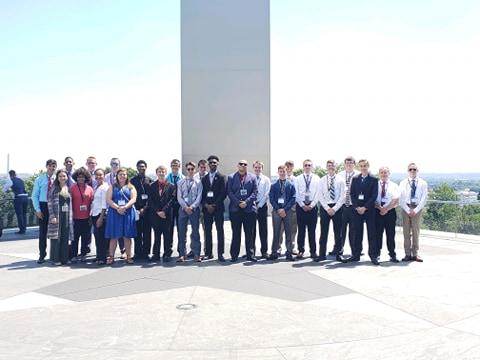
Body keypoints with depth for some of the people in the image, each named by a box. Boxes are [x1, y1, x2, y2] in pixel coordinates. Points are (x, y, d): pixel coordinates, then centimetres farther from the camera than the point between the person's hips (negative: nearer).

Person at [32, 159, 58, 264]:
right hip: (43, 206, -1)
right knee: (42, 231, 3)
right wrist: (38, 210, -7)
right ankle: (42, 255, 11)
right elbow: (34, 196, 1)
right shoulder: (39, 180, 1)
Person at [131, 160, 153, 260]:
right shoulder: (133, 180, 8)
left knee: (147, 232, 2)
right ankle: (137, 253, 8)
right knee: (137, 232, 1)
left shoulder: (150, 181, 4)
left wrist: (145, 208, -9)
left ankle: (145, 252, 9)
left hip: (147, 209, 0)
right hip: (136, 209, 0)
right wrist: (137, 209, -6)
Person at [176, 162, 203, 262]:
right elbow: (179, 197, 3)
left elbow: (199, 197, -1)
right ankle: (182, 254, 7)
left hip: (195, 209, -1)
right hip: (183, 209, 1)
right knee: (182, 232, 2)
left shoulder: (198, 182, 5)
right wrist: (185, 207, -10)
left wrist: (192, 207, -12)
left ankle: (197, 254, 6)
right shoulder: (181, 182, 9)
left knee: (195, 232, 2)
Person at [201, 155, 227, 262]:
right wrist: (206, 205, -6)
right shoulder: (204, 178, 14)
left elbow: (223, 193, -5)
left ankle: (220, 254, -1)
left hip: (218, 207, -3)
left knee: (220, 230, -3)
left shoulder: (221, 177, 3)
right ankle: (208, 253, 11)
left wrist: (214, 205, -11)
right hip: (206, 208, 4)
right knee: (207, 231, 4)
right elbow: (202, 194, 10)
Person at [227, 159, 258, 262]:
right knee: (236, 233, 3)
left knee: (249, 233, 5)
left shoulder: (252, 177, 9)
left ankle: (250, 254, 12)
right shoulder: (231, 177, 8)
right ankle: (234, 255, 8)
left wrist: (246, 202, -11)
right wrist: (238, 202, -10)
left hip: (249, 208, 1)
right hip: (235, 209, 0)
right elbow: (229, 192, 1)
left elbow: (255, 192, 2)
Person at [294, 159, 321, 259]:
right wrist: (302, 205, -8)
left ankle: (313, 251, 10)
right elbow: (296, 194, 1)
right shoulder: (298, 179, 6)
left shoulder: (317, 178, 7)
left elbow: (318, 193, 1)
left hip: (312, 206, 0)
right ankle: (301, 250, 9)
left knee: (312, 230, 3)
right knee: (301, 229, 2)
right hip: (301, 206, 0)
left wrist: (312, 205, -9)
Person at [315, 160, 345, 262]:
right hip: (325, 207, 1)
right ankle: (322, 254, 5)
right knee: (323, 232, 1)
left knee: (338, 232, 5)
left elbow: (342, 196, -3)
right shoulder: (322, 181, 6)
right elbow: (321, 197, 2)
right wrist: (327, 208, -8)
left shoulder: (340, 180, 3)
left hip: (337, 208, 0)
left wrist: (334, 208, -11)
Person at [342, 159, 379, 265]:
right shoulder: (355, 179, 10)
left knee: (371, 233, 0)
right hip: (357, 209, 2)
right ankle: (356, 255, 9)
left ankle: (373, 256, 4)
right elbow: (352, 194, 6)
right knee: (357, 233, 5)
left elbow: (374, 196, -5)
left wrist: (365, 207, -12)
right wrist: (357, 207, -7)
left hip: (369, 209, -2)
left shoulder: (374, 179, 1)